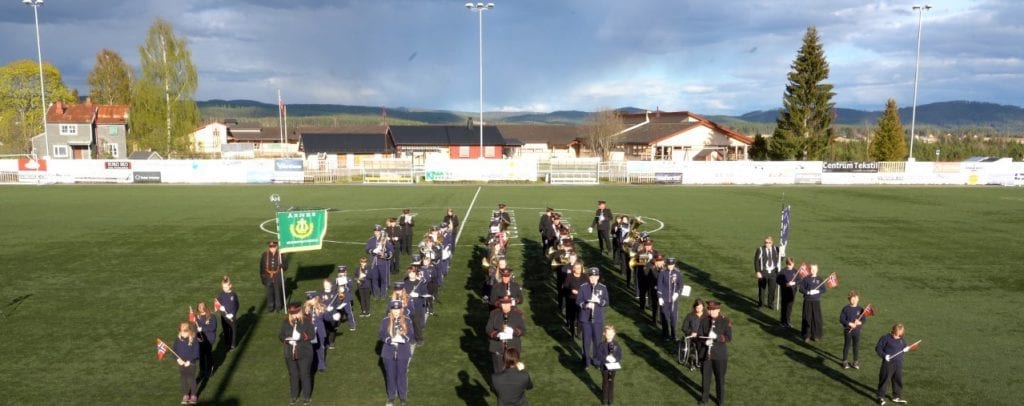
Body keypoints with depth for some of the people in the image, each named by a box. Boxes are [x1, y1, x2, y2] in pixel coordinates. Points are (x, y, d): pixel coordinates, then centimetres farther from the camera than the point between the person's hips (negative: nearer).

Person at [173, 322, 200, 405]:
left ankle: (194, 395, 20)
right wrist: (178, 359, -12)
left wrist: (189, 361, -18)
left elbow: (196, 353, -13)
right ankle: (185, 395, 28)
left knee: (191, 379, 4)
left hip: (191, 363, -4)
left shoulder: (194, 340, -16)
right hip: (181, 363, 4)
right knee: (184, 379, 14)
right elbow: (174, 350, 2)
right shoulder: (177, 339, -5)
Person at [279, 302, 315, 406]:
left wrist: (302, 336, -30)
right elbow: (280, 334, 5)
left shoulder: (306, 321, -10)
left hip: (304, 354, -4)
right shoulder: (285, 322, 1)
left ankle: (306, 397, 20)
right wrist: (286, 339, -16)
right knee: (293, 375, 16)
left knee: (305, 375, 5)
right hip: (290, 354, 4)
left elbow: (312, 335, -15)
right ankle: (294, 396, 32)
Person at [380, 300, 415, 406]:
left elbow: (412, 336, -3)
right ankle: (391, 397, 26)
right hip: (389, 353, 1)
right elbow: (380, 334, -4)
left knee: (402, 375, 7)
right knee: (391, 375, 10)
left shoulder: (407, 321, -3)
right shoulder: (385, 321, -3)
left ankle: (403, 397, 23)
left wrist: (405, 338, -23)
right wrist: (388, 339, -22)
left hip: (403, 353, 0)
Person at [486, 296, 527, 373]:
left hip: (513, 348, 0)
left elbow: (523, 330, -4)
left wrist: (512, 331, -24)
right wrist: (497, 334, -23)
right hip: (497, 349, 0)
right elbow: (488, 330, -3)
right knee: (498, 372, 7)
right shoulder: (494, 314, -2)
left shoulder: (517, 314, -3)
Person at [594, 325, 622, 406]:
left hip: (613, 367, 2)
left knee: (611, 383, 12)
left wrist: (614, 358, -24)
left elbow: (620, 356, -5)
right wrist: (606, 358, -27)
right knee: (605, 383, 10)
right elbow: (598, 356, -15)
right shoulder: (601, 345, -12)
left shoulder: (616, 345, -5)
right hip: (604, 367, -2)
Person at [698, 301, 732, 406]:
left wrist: (716, 336, -28)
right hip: (705, 354, 2)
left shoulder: (726, 322, -10)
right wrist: (705, 341, -22)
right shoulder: (704, 321, -2)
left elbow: (729, 338, -14)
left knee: (720, 378, 11)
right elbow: (700, 335, -1)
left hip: (720, 355, -2)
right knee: (705, 377, 12)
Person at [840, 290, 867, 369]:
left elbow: (864, 320, -1)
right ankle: (845, 361, 20)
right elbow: (841, 319, -10)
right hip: (847, 331, -2)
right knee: (847, 346, 8)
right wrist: (849, 324, -22)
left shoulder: (860, 309, -3)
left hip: (857, 331, 2)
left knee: (856, 346, 11)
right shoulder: (846, 309, -10)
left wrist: (859, 322, -21)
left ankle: (856, 361, 26)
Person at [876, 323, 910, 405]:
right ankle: (881, 397, 8)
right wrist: (884, 355, -21)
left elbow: (904, 348, 22)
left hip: (899, 364, 6)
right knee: (884, 379, -1)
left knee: (898, 380, 13)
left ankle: (897, 397, 28)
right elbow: (878, 348, -8)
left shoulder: (902, 340, 7)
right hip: (888, 363, -6)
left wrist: (906, 349, -1)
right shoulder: (886, 338, -10)